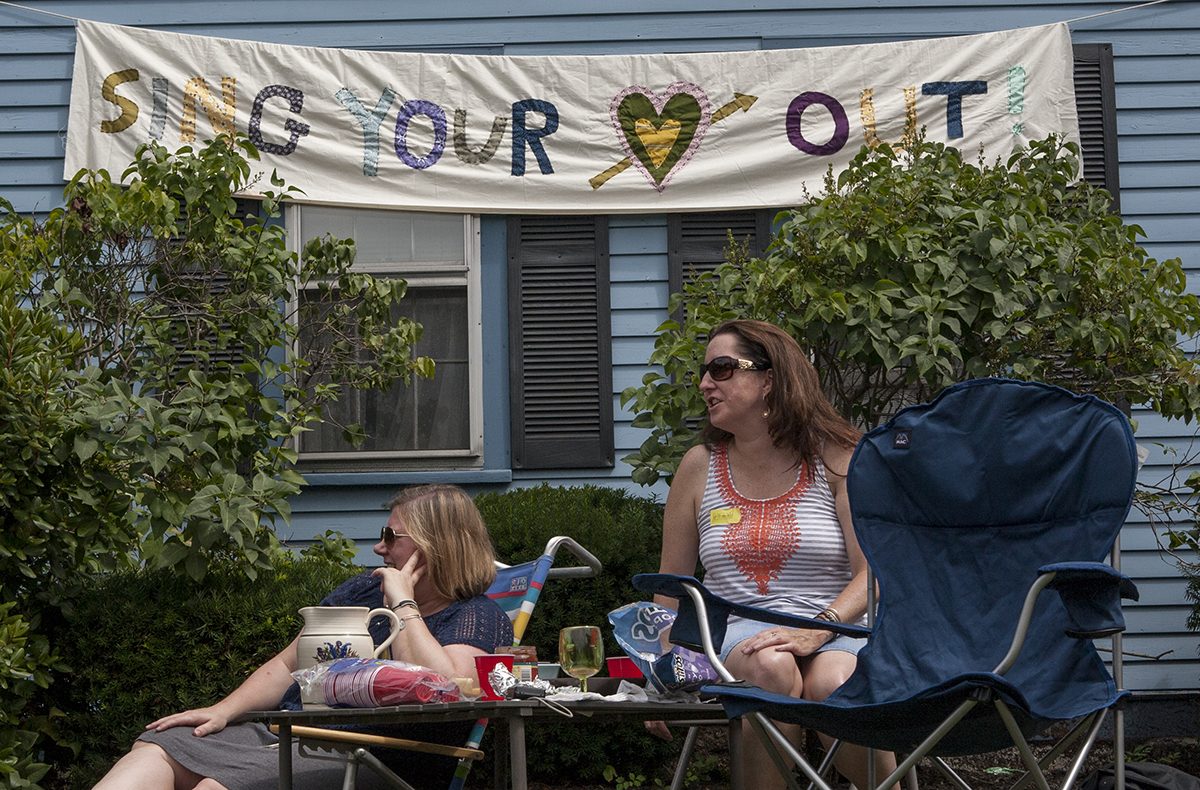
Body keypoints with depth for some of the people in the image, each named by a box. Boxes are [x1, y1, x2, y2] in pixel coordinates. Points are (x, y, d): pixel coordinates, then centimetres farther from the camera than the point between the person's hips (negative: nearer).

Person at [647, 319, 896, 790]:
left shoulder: (834, 457, 2)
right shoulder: (700, 466, 10)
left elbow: (874, 573, -6)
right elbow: (672, 582, 16)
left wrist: (814, 631, -21)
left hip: (833, 630, -1)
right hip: (734, 633, 1)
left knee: (833, 685, -36)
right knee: (772, 667, -35)